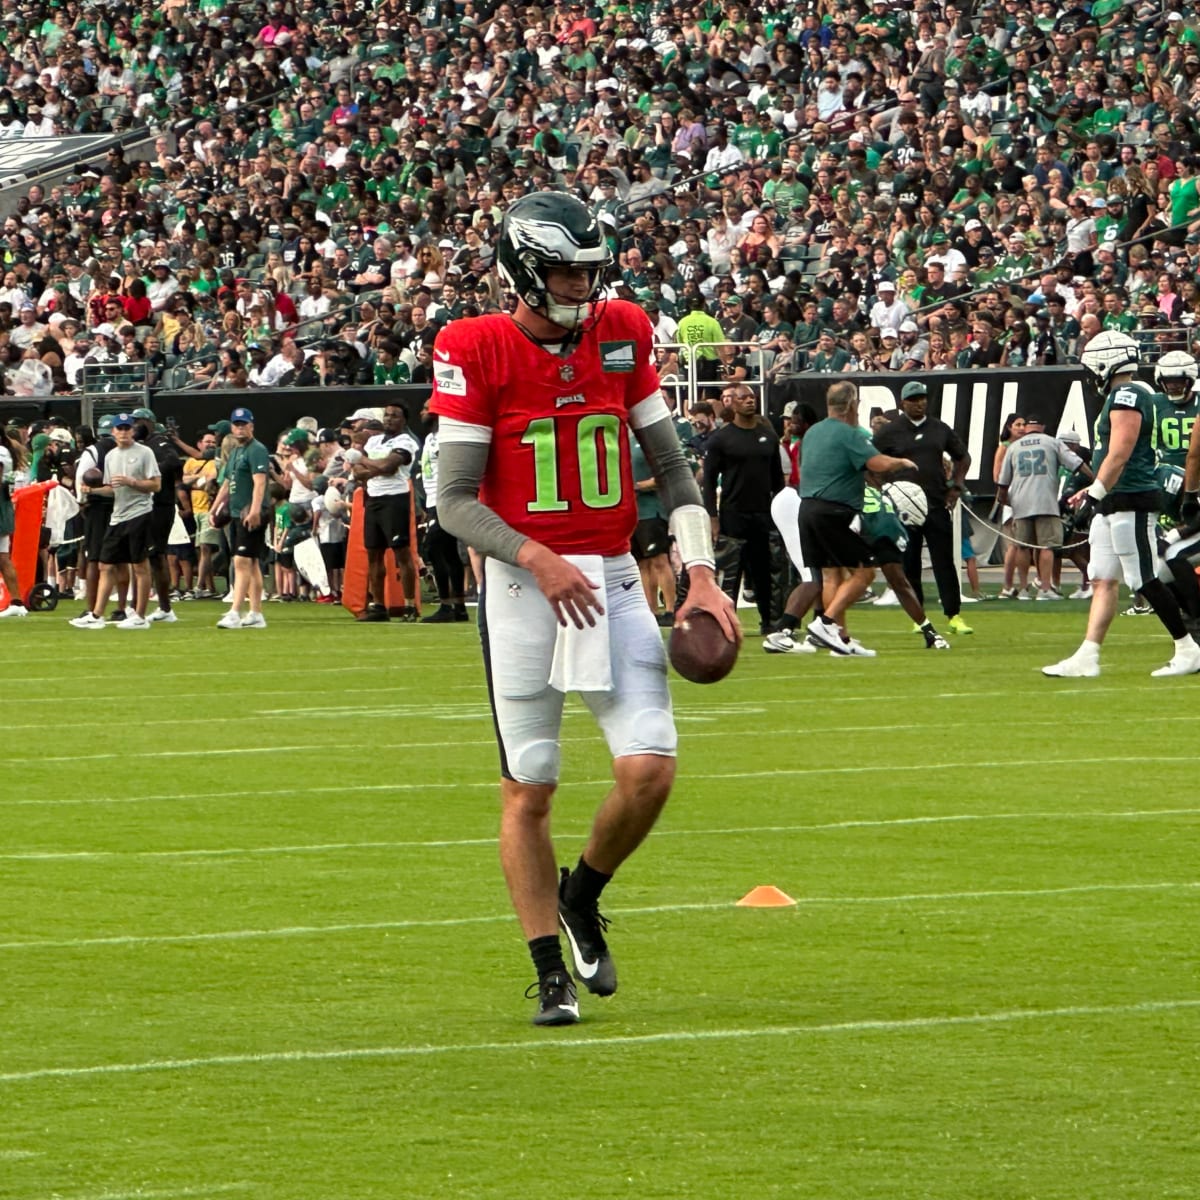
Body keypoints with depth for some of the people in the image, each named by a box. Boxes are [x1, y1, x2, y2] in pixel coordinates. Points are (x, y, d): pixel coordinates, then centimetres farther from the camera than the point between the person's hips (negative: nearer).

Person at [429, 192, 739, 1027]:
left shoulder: (622, 334, 5)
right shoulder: (478, 351, -8)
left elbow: (671, 464, 11)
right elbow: (455, 499, -8)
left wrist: (701, 575, 1)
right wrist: (537, 560, -23)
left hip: (613, 577, 3)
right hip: (522, 583, -3)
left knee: (650, 769, -9)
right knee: (528, 789, 1)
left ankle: (582, 897, 19)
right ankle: (551, 973, 12)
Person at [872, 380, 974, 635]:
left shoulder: (939, 429, 10)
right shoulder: (889, 432, 1)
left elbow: (962, 457, 22)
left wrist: (956, 486, 11)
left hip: (937, 506, 2)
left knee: (944, 563, -1)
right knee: (909, 565, 1)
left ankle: (954, 616, 0)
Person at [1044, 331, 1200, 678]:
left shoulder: (1127, 396, -15)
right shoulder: (1125, 396, 16)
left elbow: (1119, 455, -22)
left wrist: (1094, 496, -21)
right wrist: (1092, 491, 24)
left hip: (1130, 503, -10)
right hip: (1114, 505, 10)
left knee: (1146, 581, -5)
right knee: (1103, 581, 7)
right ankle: (1087, 657, 6)